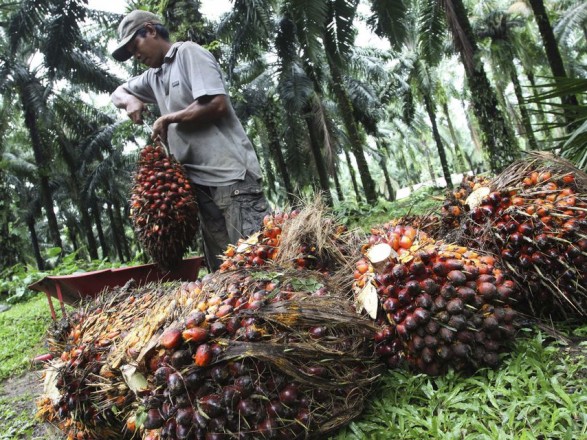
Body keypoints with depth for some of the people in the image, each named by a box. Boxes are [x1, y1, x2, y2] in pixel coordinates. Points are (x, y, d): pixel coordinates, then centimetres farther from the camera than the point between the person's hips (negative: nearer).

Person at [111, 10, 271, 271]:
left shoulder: (189, 52, 0)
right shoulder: (153, 77, 22)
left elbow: (217, 104, -14)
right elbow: (118, 93, 37)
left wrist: (167, 119, -1)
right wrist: (131, 101, 12)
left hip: (231, 174, -8)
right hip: (201, 182, 8)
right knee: (222, 267, 6)